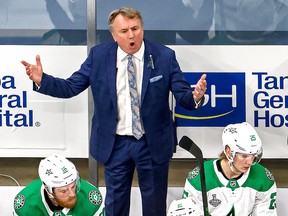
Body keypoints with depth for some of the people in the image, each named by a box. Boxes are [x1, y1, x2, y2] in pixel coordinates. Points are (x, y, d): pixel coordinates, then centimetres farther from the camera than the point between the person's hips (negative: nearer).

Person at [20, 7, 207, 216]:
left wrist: (195, 96, -34)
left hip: (153, 143, -1)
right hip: (115, 144, 1)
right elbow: (70, 87, -4)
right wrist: (41, 80, -20)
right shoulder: (98, 55, -5)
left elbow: (182, 94, -11)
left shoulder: (164, 56, -9)